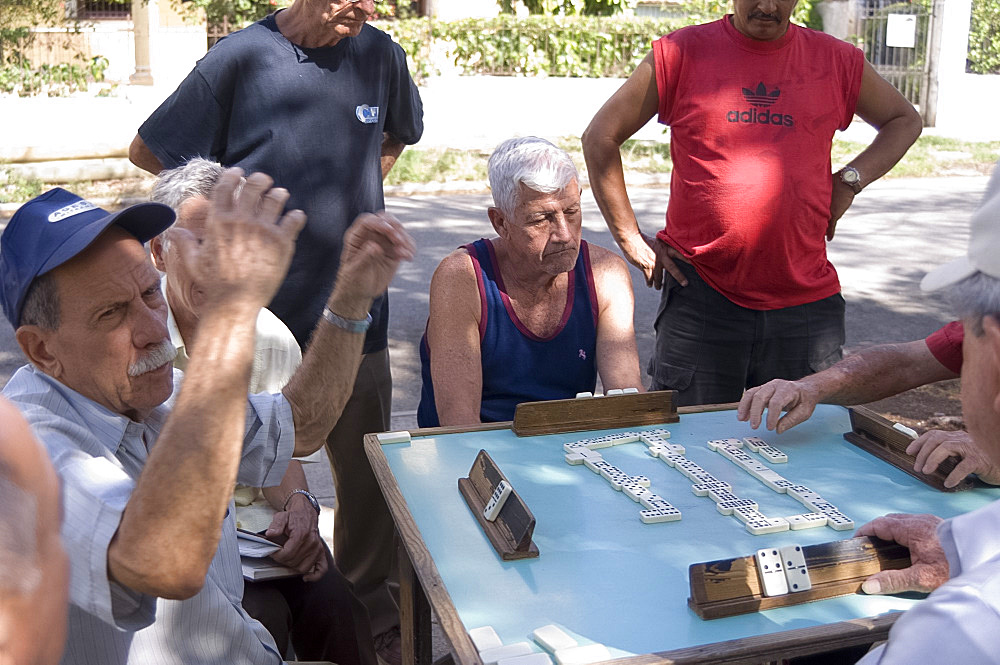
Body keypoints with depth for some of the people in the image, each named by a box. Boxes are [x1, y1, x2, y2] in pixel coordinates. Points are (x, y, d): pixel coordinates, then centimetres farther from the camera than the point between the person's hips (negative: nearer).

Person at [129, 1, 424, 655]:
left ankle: (371, 615, 30)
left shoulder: (379, 53, 3)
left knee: (369, 474, 10)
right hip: (262, 312, -3)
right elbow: (148, 150, 3)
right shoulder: (242, 57, -8)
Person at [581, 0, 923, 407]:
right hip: (700, 294, -2)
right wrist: (631, 240, 0)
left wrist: (850, 180, 6)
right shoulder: (681, 53, 1)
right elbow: (600, 138, 5)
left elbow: (905, 121, 24)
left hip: (806, 301, 2)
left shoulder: (837, 61, 8)